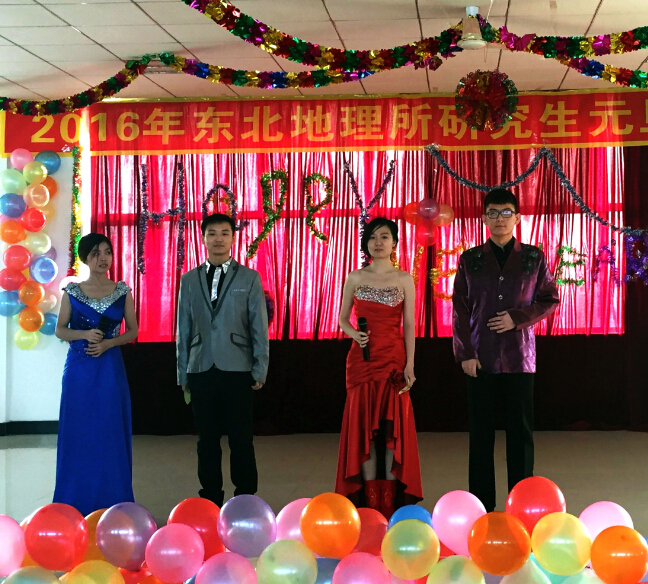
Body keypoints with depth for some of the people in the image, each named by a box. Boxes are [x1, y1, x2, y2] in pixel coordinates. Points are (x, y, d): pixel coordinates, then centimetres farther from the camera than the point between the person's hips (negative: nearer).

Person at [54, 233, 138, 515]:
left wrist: (107, 343, -10)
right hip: (79, 368, 0)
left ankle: (110, 499, 11)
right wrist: (84, 335, -13)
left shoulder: (122, 291, 3)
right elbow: (60, 330, 6)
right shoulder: (72, 291, 3)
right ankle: (78, 500, 12)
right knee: (79, 431, 3)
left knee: (110, 431, 1)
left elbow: (132, 330, 6)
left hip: (110, 367, 0)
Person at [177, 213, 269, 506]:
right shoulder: (189, 280, 11)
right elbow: (183, 330, 11)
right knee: (207, 439, 8)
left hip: (237, 371, -2)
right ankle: (211, 500, 17)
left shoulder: (249, 278, 4)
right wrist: (183, 375, 8)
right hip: (201, 371, 2)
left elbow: (259, 328, 2)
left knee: (241, 439, 0)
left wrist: (260, 370, -3)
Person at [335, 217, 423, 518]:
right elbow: (343, 318, 11)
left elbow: (408, 325, 2)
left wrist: (410, 364, -7)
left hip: (393, 357, -1)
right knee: (363, 424, 1)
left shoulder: (404, 279, 4)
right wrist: (355, 334, -11)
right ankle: (369, 500, 7)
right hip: (362, 358, 1)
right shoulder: (355, 278, 7)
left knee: (393, 425, -1)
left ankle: (391, 499, 5)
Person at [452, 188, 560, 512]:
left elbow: (550, 299, 6)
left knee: (521, 430, 2)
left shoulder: (534, 257, 5)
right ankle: (481, 503, 9)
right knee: (480, 431, 2)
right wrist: (465, 352, -4)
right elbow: (460, 309, 4)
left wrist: (517, 318, -10)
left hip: (519, 356, 0)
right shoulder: (470, 260, 6)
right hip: (480, 357, 0)